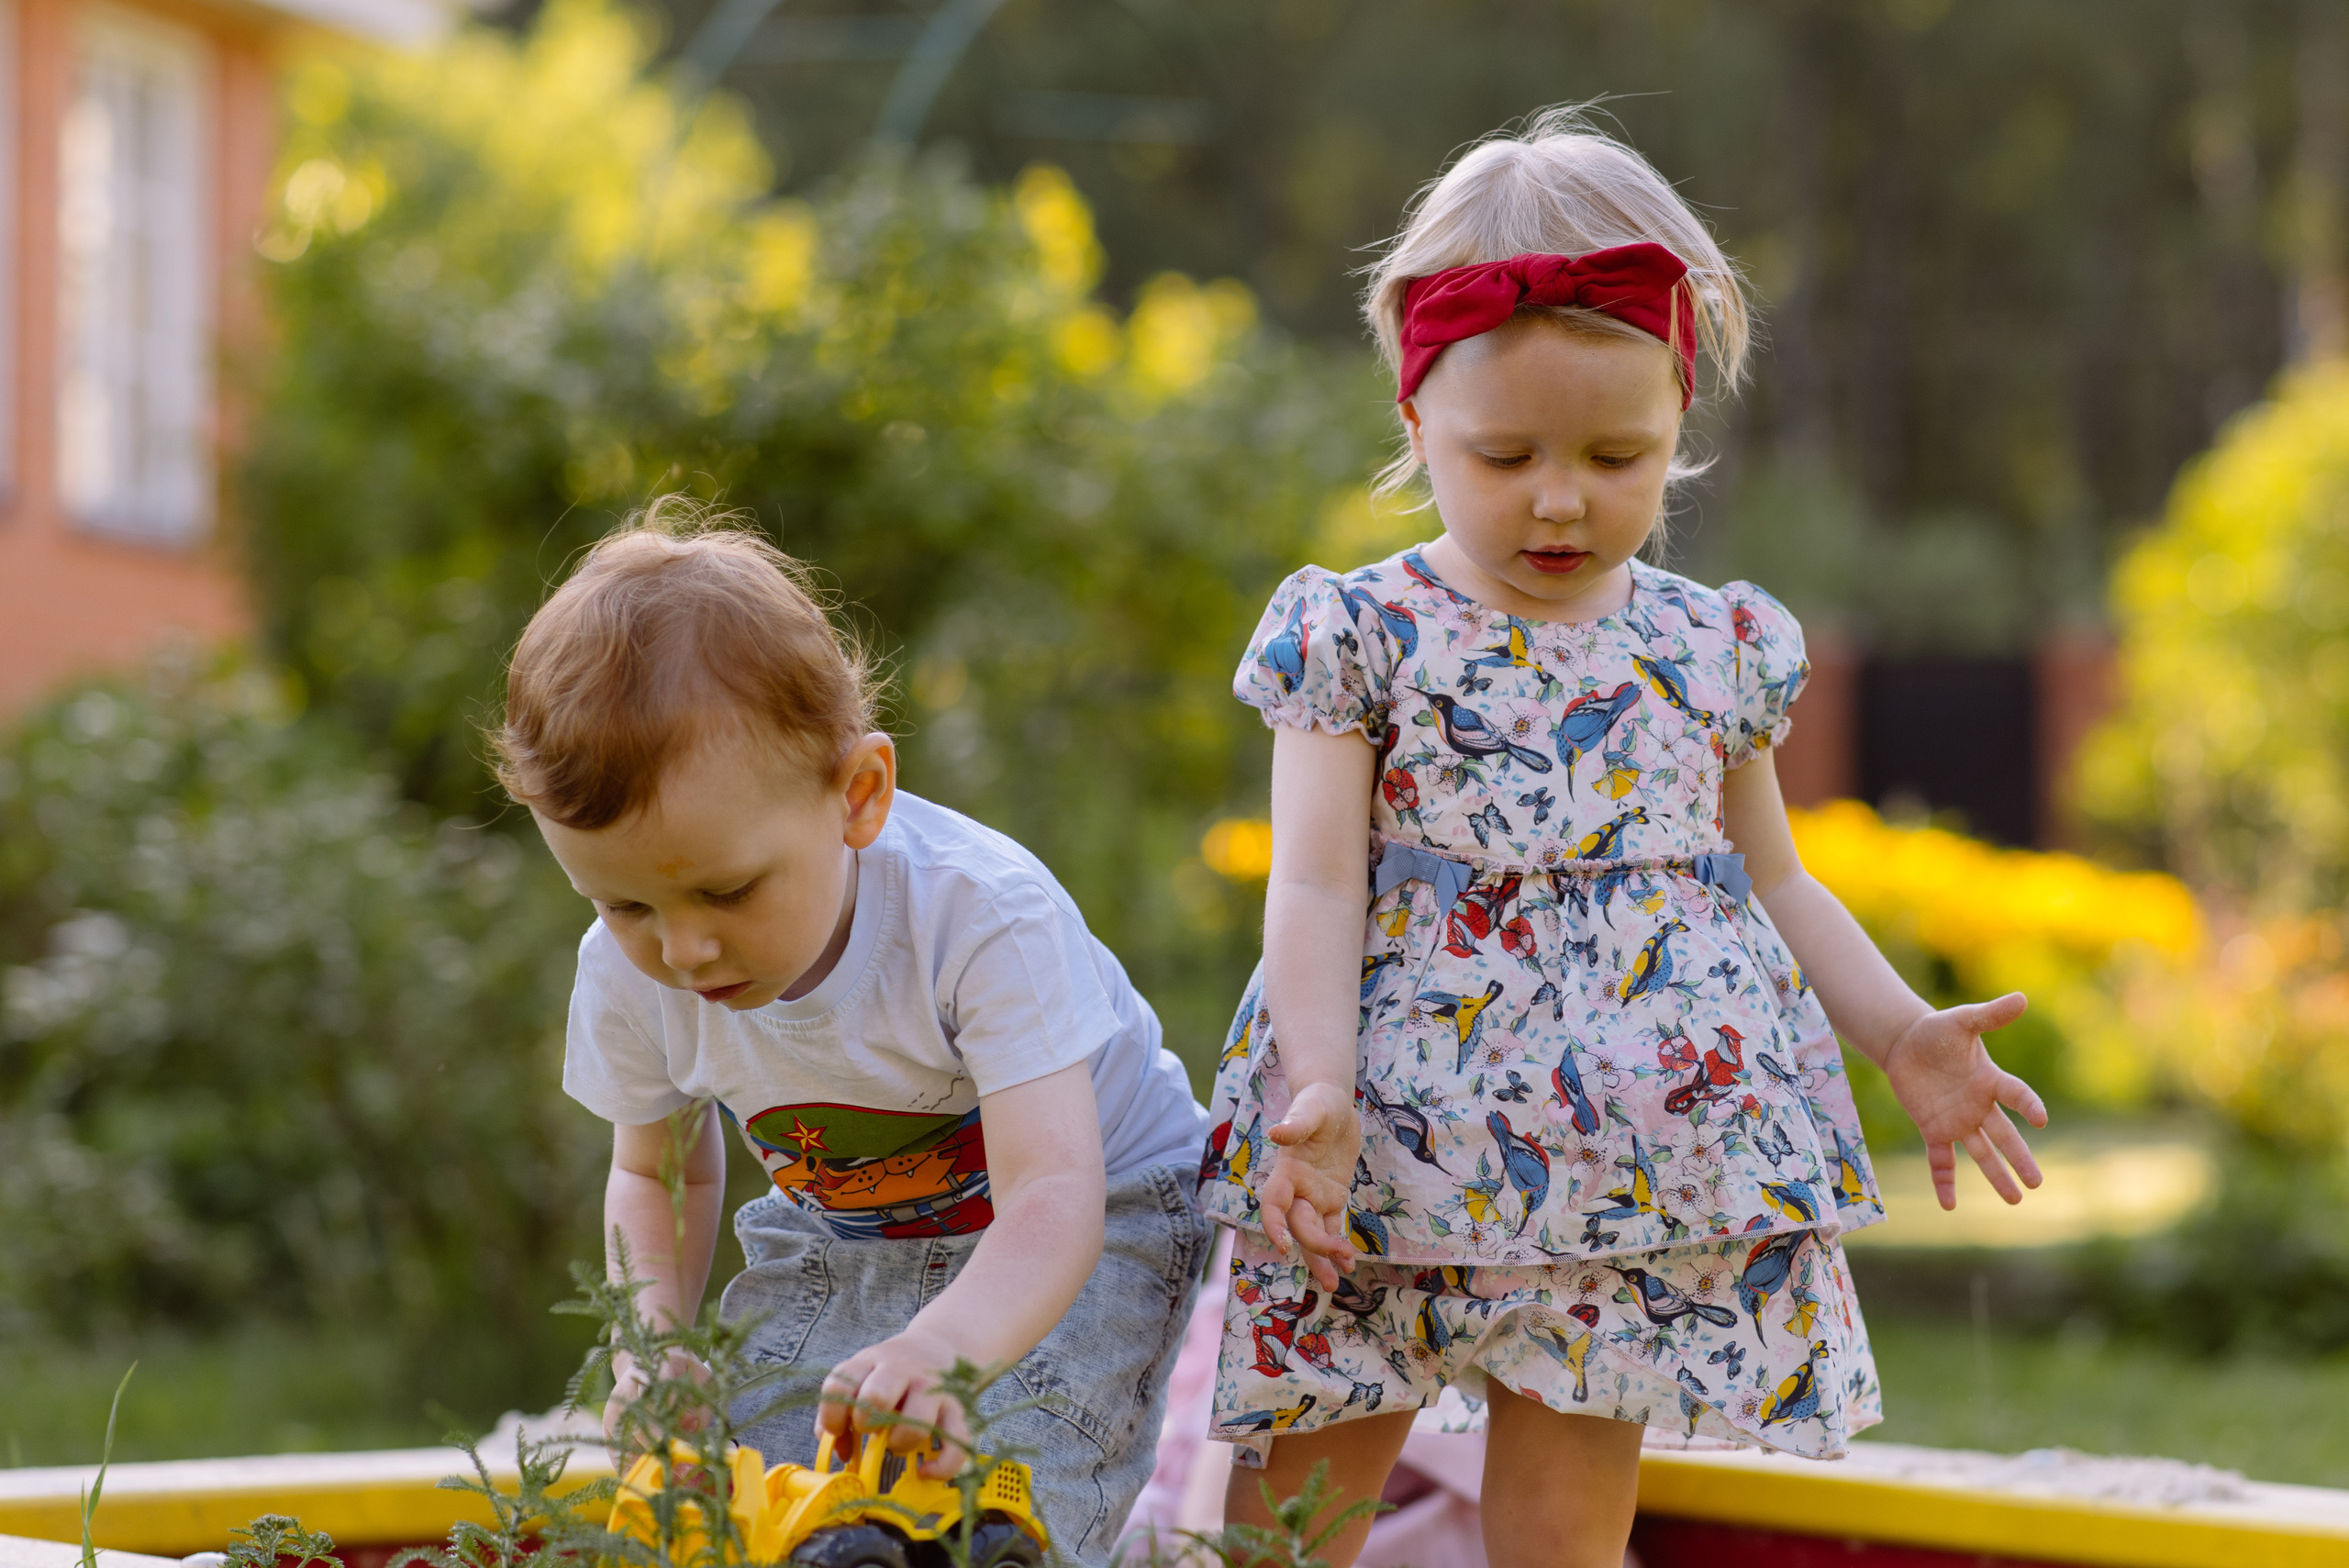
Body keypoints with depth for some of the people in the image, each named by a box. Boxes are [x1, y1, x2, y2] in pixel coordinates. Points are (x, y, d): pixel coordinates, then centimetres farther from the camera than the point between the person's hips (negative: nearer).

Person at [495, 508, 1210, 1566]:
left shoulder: (985, 914, -33)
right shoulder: (628, 973, -16)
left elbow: (1052, 1198, -41)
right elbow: (657, 1169, 6)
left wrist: (944, 1349, -62)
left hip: (1088, 1227, -5)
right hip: (837, 1240, 5)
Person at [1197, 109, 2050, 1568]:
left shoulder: (1718, 647, 8)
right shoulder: (1358, 634, -1)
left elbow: (1773, 883, 16)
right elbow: (1317, 886, -7)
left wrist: (1903, 1033, 3)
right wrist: (1319, 1089, -21)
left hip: (1635, 1164, 2)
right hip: (1387, 1147, -2)